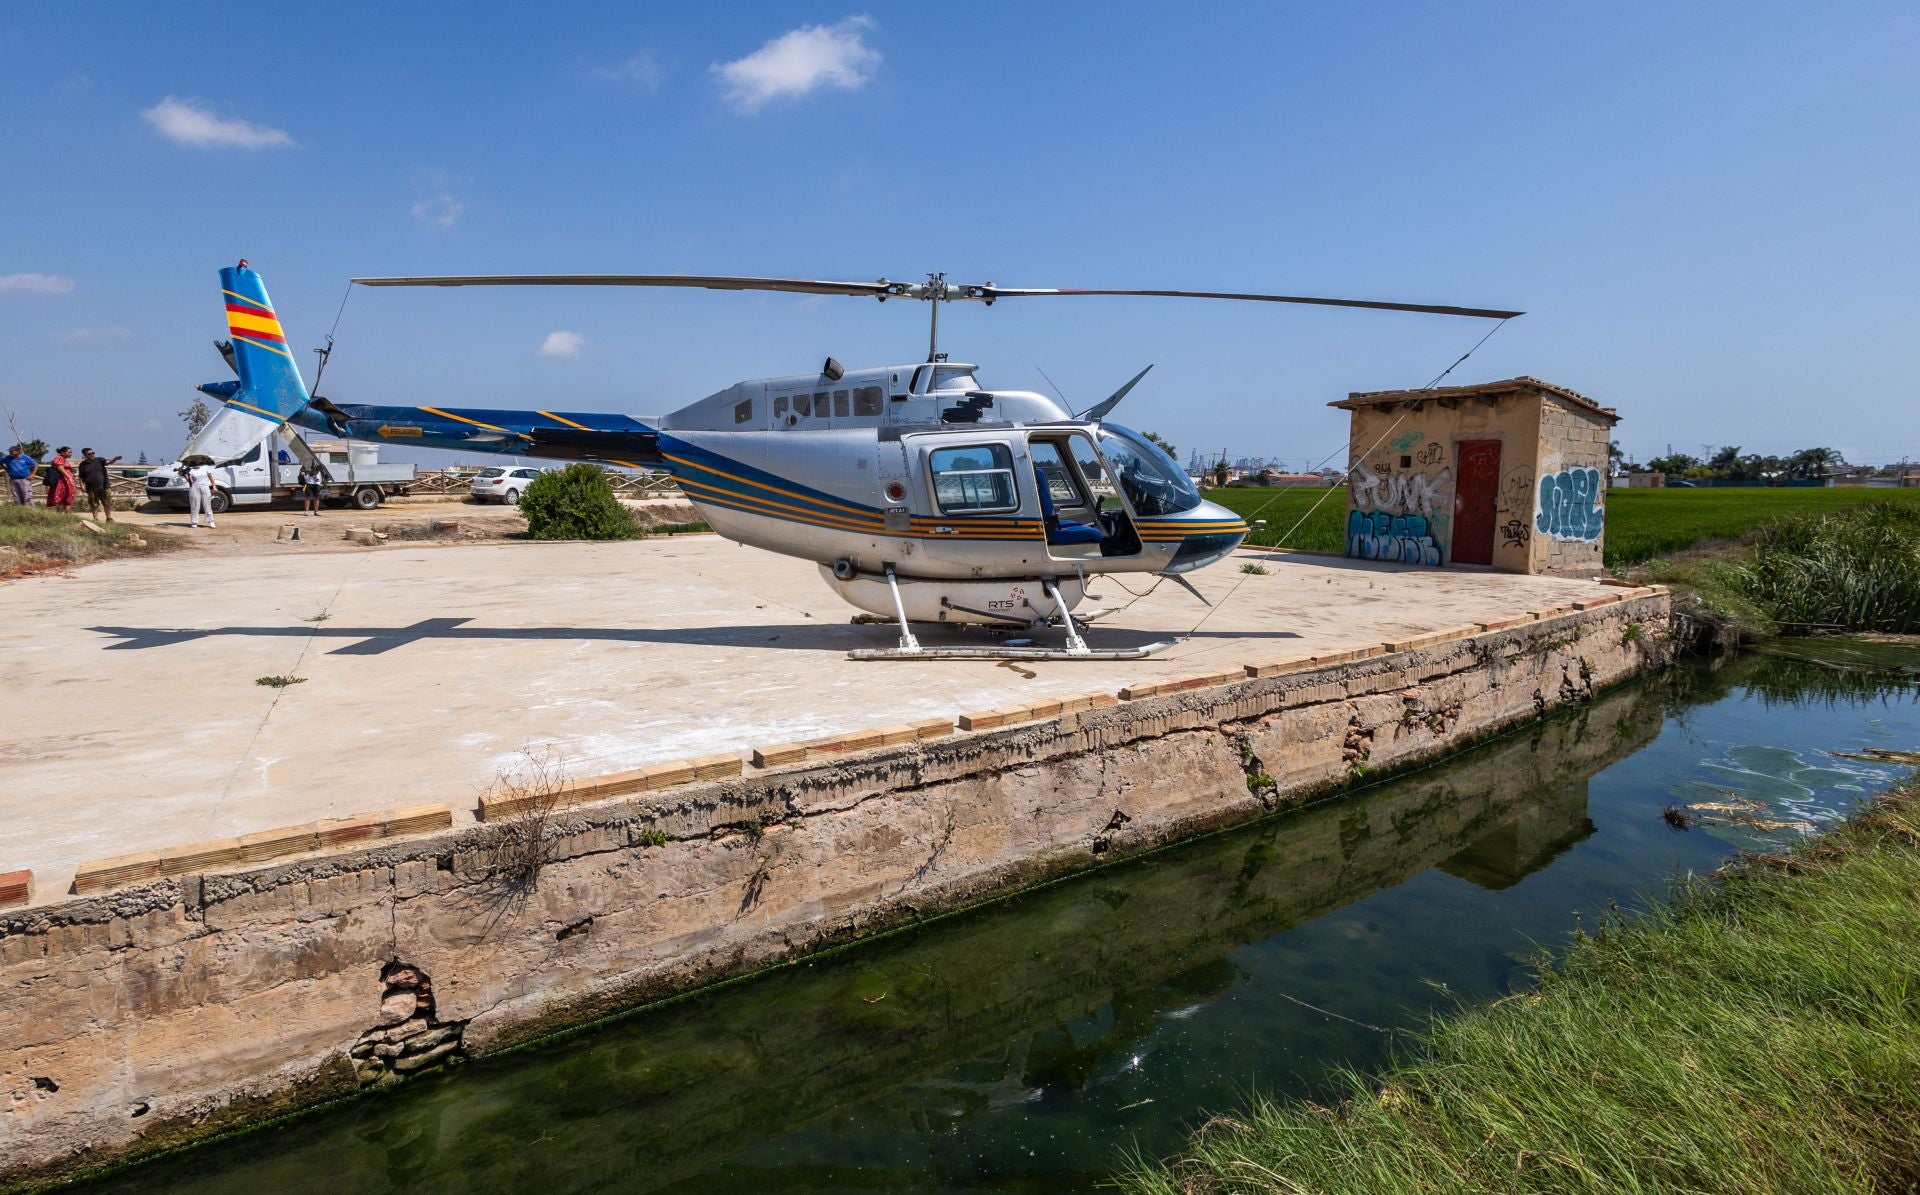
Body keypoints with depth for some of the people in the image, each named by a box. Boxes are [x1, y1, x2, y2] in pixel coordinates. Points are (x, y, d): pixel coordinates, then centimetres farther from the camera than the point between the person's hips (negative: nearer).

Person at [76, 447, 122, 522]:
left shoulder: (99, 460, 4)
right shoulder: (83, 464, 7)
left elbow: (108, 462, -15)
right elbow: (81, 477, 9)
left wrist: (115, 459, -36)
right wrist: (82, 485, -5)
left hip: (104, 486, -1)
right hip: (92, 488, 1)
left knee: (108, 503, 1)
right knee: (94, 505, 5)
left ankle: (109, 518, 8)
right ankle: (95, 519, 10)